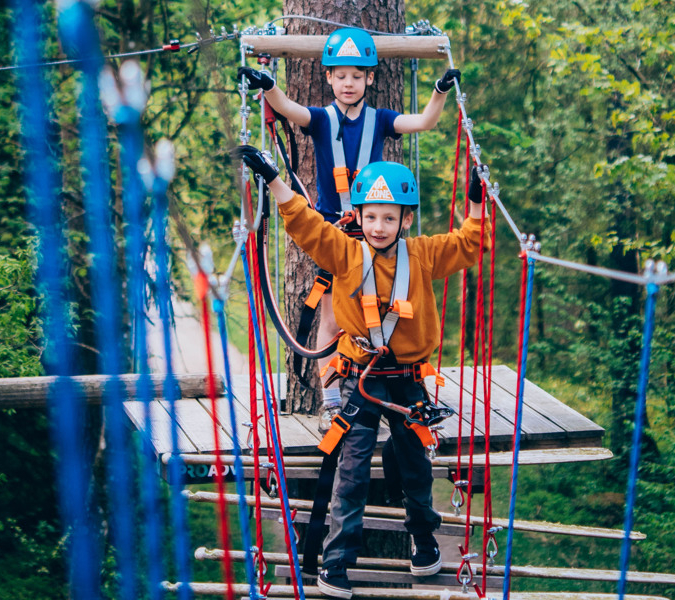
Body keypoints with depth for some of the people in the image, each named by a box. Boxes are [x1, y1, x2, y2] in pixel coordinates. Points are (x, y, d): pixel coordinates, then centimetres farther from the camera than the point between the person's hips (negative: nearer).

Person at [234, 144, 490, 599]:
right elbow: (305, 224, -10)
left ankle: (424, 539, 38)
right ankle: (337, 561, 2)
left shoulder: (423, 255, -1)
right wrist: (273, 179, -16)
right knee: (353, 470, -4)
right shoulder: (344, 254, -5)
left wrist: (477, 204, -7)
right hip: (361, 380, -2)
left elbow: (469, 245, 4)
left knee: (416, 466, 17)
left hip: (408, 380, 2)